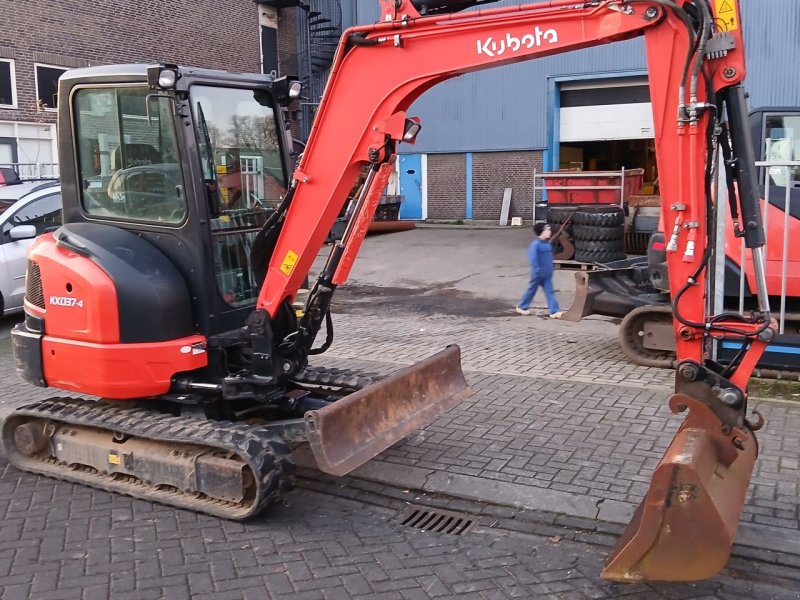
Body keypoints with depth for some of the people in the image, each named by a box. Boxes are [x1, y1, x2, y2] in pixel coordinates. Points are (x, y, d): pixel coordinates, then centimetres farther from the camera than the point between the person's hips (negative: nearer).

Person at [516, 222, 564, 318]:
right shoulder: (535, 244, -17)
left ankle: (554, 311, -1)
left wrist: (550, 270, 18)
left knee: (550, 291, 2)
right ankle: (521, 307, 24)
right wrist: (537, 270, -25)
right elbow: (533, 258, -22)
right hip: (538, 273, -7)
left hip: (547, 274, 7)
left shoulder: (547, 243, 8)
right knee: (532, 290, 7)